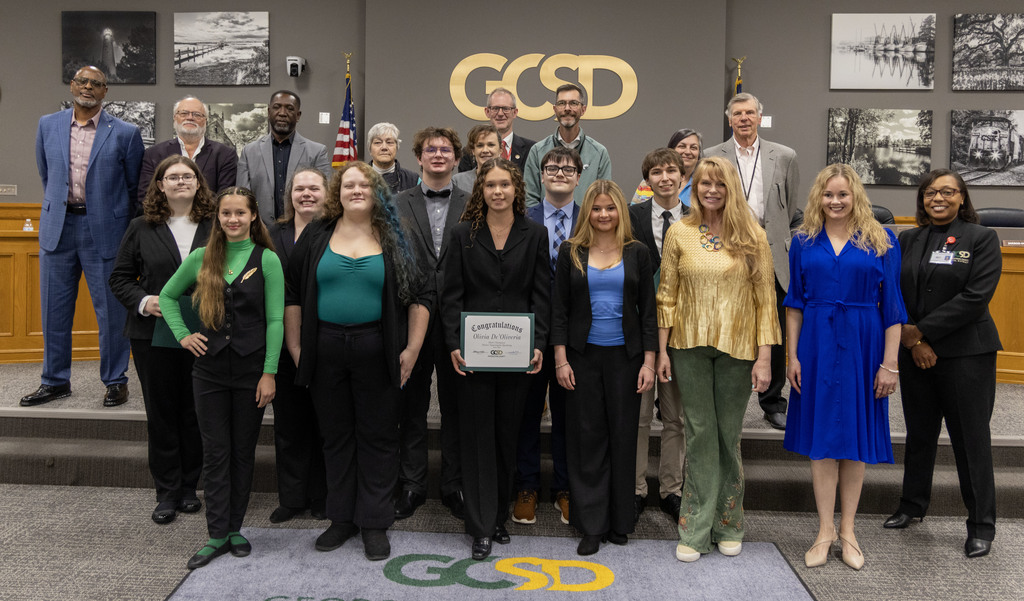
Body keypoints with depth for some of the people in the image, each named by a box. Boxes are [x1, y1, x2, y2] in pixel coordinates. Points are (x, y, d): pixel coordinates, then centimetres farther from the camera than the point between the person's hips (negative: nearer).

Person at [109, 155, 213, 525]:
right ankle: (167, 492, 16)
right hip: (154, 335, 1)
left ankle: (189, 487, 21)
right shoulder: (141, 228, 5)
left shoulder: (215, 227, 2)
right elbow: (120, 277, 7)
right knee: (160, 413, 6)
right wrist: (143, 301, -10)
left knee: (195, 412, 6)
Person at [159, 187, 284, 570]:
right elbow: (167, 296, 17)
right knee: (215, 451, 5)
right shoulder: (202, 257, 5)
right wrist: (182, 334, 3)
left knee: (243, 451, 8)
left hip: (251, 369, -2)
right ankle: (218, 534, 13)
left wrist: (269, 373, -10)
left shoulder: (266, 260, -4)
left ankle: (234, 528, 21)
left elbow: (275, 319, -6)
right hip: (209, 369, 2)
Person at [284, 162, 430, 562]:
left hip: (377, 351, -2)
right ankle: (342, 517, 25)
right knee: (335, 435, 11)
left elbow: (420, 296, 1)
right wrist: (295, 347, 1)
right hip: (326, 350, 2)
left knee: (378, 436, 4)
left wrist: (412, 349, -5)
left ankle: (375, 522, 17)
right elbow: (293, 295, 7)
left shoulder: (395, 240, 3)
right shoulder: (316, 236, 7)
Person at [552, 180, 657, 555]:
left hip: (624, 355, 0)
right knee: (587, 436, 2)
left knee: (623, 436, 5)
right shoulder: (571, 252, 4)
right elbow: (559, 309, 4)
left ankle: (619, 522, 20)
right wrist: (560, 359, -3)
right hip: (583, 355, 0)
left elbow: (648, 310, 4)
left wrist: (649, 361, -2)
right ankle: (591, 525, 12)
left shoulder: (637, 253, 4)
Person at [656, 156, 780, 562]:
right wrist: (661, 350, 3)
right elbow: (667, 295, 7)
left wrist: (764, 356, -5)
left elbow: (764, 298, 0)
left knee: (729, 434, 8)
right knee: (699, 432, 3)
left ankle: (728, 526, 23)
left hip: (737, 347, 0)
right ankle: (696, 531, 11)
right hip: (690, 346, 1)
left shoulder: (752, 236, 1)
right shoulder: (679, 233, 4)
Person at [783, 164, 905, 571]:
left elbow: (892, 307, -2)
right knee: (821, 436, 4)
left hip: (862, 347, -1)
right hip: (816, 346, 1)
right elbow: (795, 303, 6)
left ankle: (847, 529, 20)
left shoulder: (881, 241, 0)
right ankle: (825, 530, 14)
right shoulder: (804, 242, 5)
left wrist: (889, 364, -6)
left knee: (856, 435, 7)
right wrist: (792, 356, -1)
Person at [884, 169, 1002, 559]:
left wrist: (921, 330, -15)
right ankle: (913, 505, 30)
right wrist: (912, 342, -8)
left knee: (971, 438, 0)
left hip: (966, 354, -4)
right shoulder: (907, 241, 9)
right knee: (919, 433, 15)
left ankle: (981, 525, 12)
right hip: (915, 353, 4)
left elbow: (975, 297, -13)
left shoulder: (981, 239, -2)